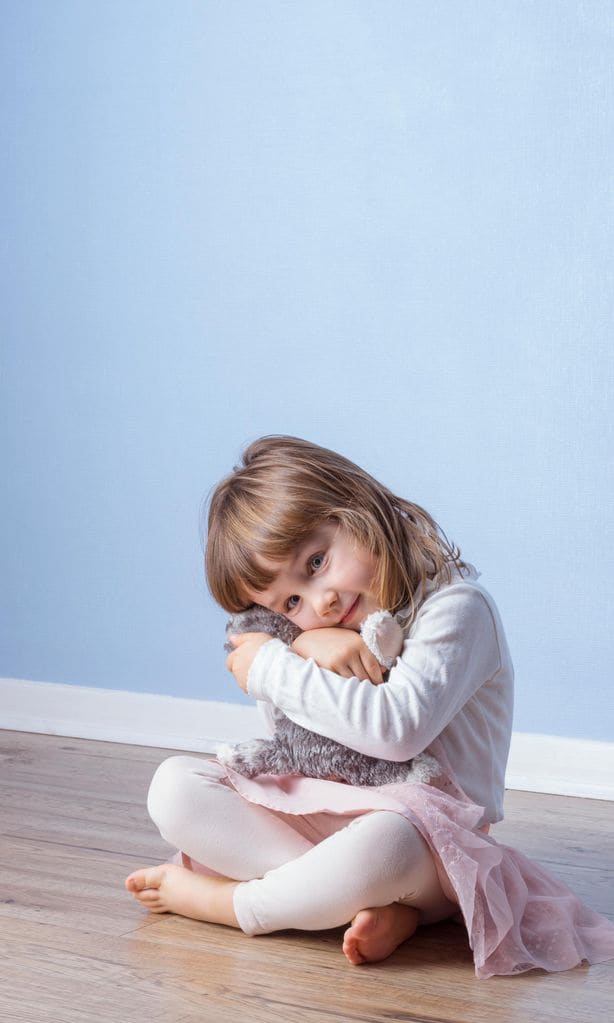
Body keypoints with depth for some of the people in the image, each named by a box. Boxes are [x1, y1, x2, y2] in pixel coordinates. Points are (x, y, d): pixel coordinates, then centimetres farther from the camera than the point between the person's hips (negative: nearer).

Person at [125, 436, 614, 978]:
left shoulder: (456, 607, -12)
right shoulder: (321, 626, 11)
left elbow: (397, 728, -25)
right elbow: (282, 722, 12)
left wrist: (273, 667, -17)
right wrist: (307, 650, -10)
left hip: (423, 827, -7)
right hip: (309, 814, 7)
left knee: (377, 846, -43)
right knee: (174, 786, -12)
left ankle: (224, 901, -14)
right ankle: (372, 904, -22)